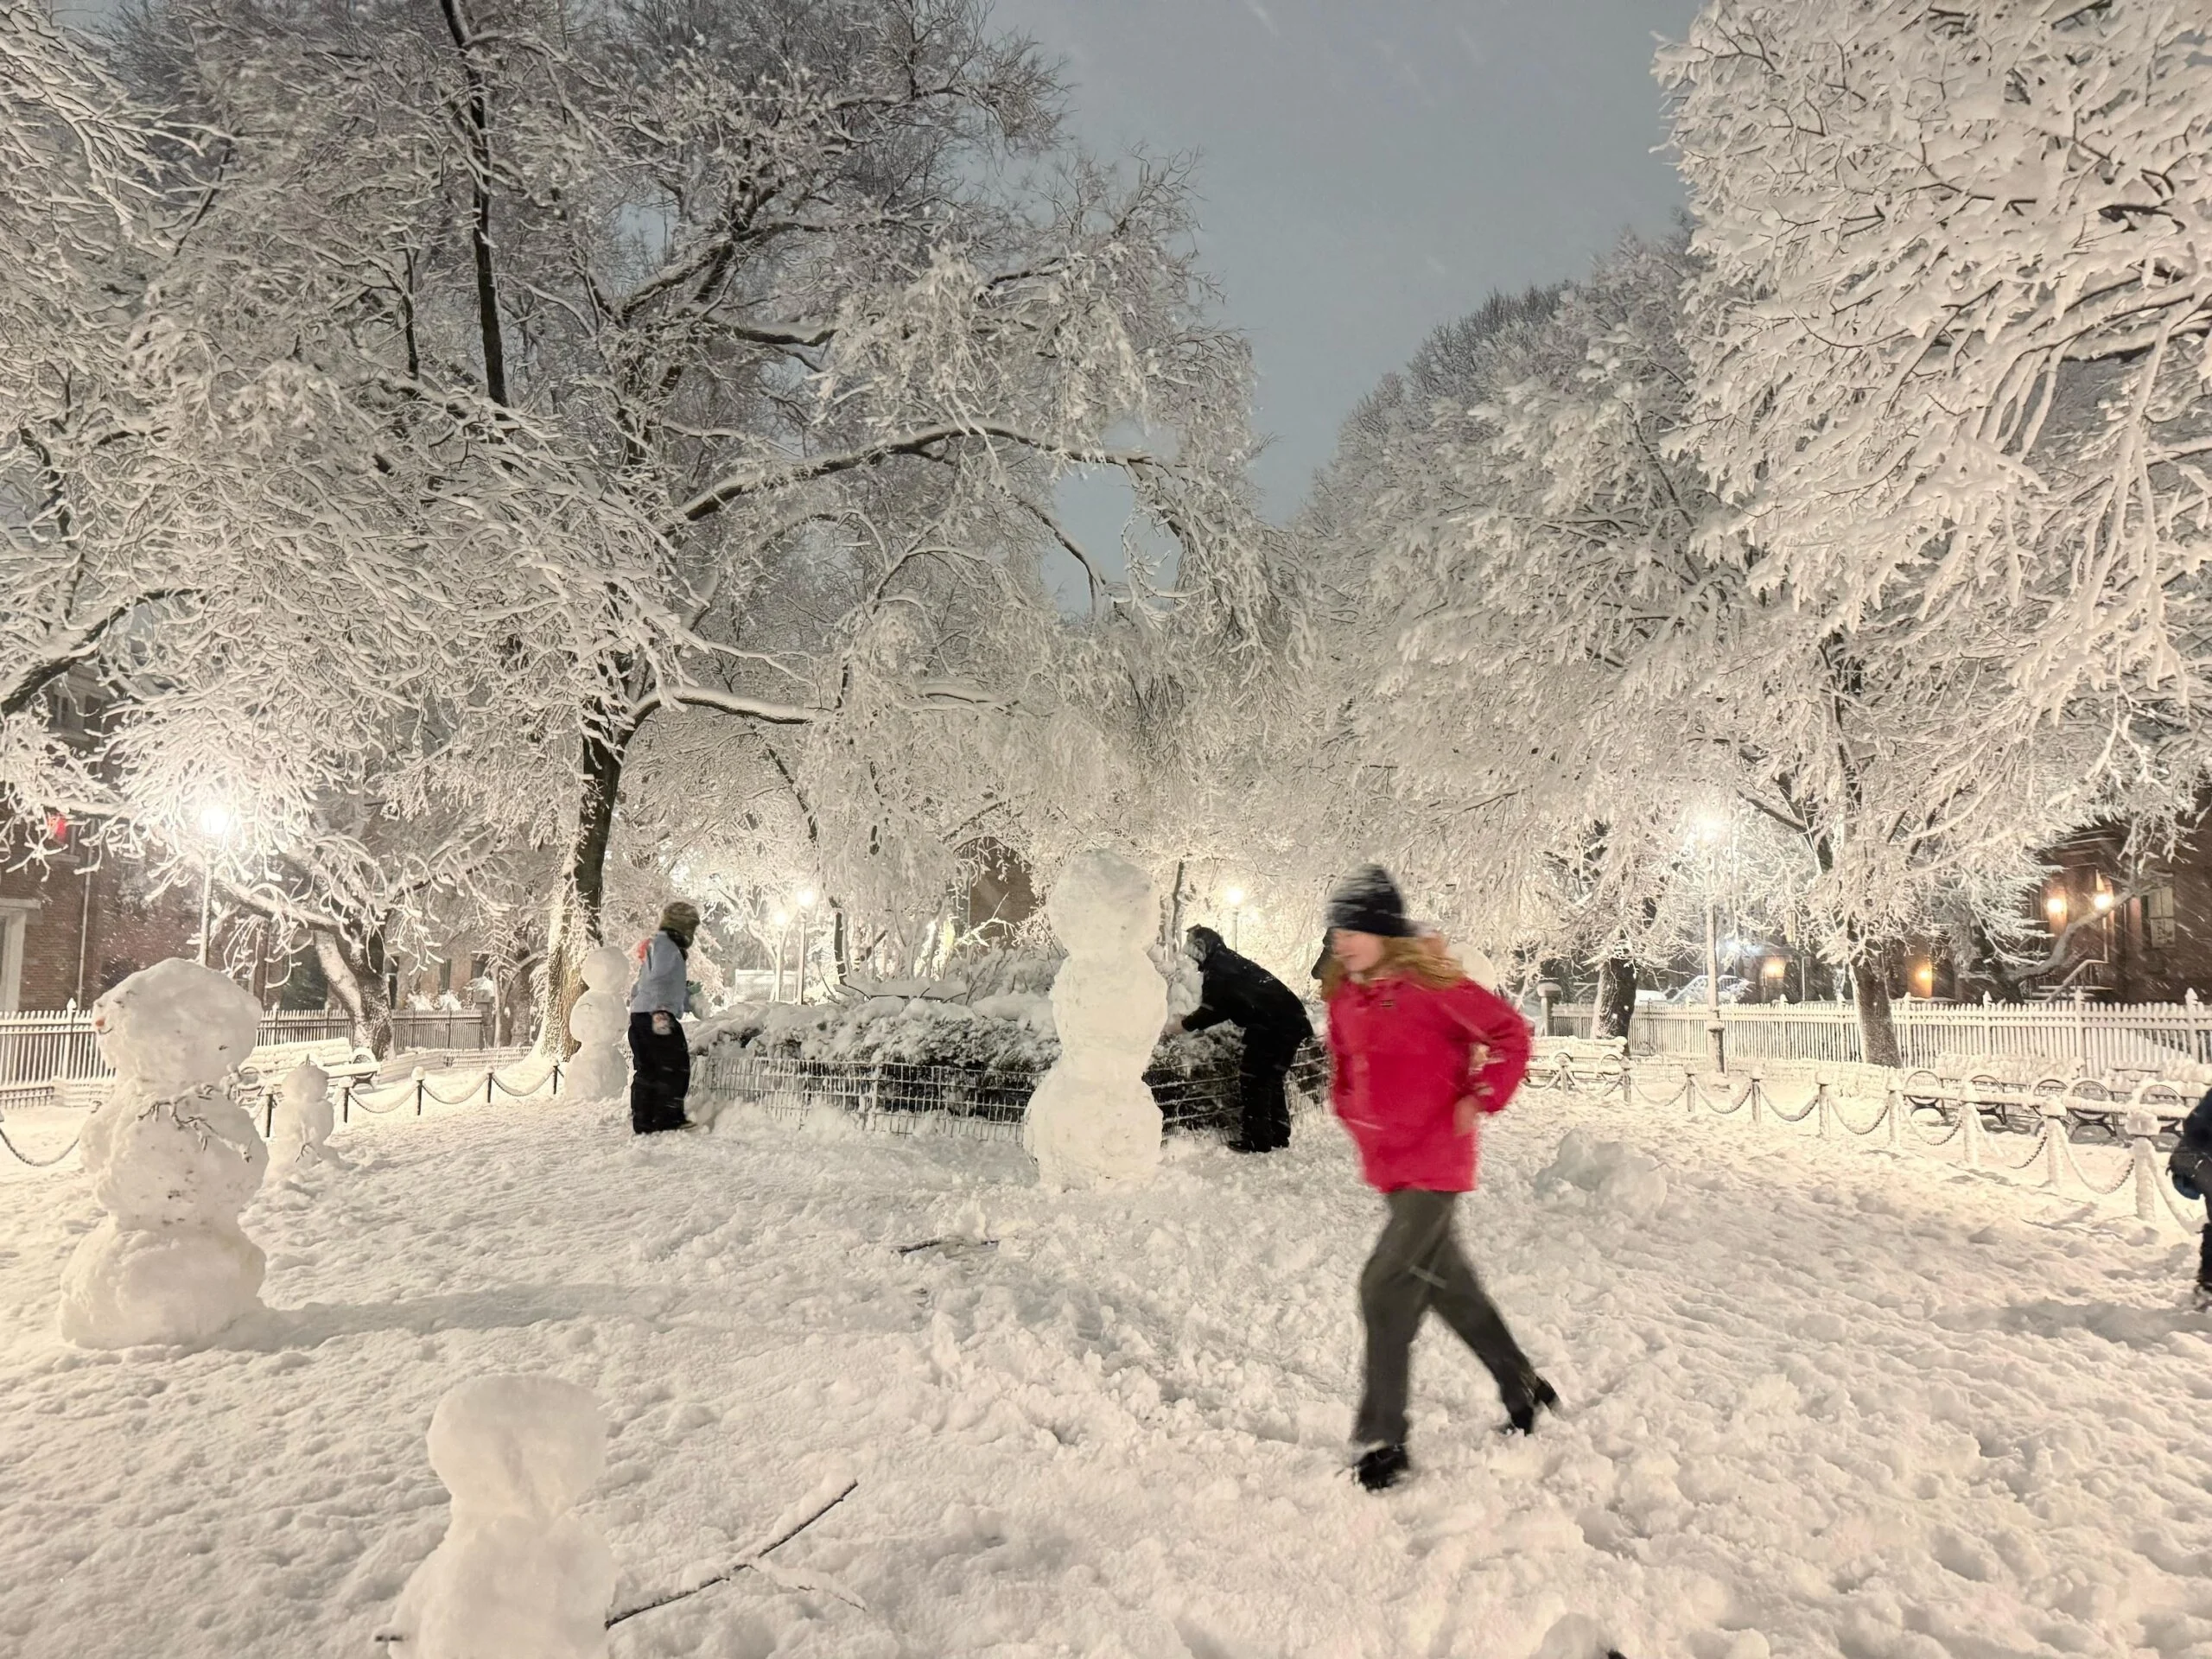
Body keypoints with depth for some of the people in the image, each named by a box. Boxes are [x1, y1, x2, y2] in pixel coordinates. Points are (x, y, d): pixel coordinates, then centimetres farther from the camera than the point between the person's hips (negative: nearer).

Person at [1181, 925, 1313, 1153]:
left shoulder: (1218, 968, -7)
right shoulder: (1231, 962, 23)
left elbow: (1214, 1010, -10)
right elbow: (1223, 1008, 28)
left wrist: (1184, 1024, 3)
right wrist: (1193, 1019, 27)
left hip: (1271, 1027, -9)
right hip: (1293, 1021, 10)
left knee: (1252, 1080, -1)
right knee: (1272, 1079, 18)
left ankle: (1256, 1140, 0)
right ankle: (1279, 1136, 23)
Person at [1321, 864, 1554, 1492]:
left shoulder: (1431, 983, -16)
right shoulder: (1345, 997, 4)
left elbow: (1510, 1032, -10)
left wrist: (1480, 1099, -12)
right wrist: (1351, 1111, 7)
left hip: (1435, 1166, -8)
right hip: (1388, 1168, 8)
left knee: (1386, 1289, -12)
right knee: (1448, 1283, 18)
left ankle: (1381, 1443, 0)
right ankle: (1523, 1389, 38)